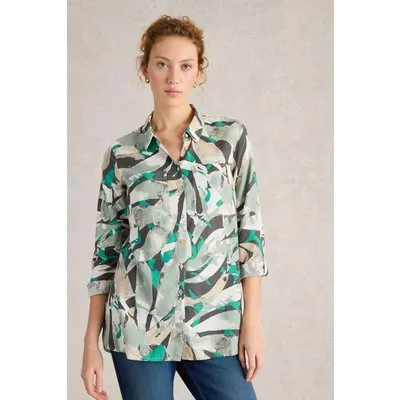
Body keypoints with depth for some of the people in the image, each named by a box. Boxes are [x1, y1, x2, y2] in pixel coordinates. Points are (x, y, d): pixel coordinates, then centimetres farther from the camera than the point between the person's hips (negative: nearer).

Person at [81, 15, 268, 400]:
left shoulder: (231, 136, 2)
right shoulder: (121, 153, 3)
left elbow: (250, 231, 2)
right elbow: (105, 251, 6)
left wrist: (252, 321, -3)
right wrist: (91, 342, 4)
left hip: (216, 325, 0)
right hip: (138, 326, 1)